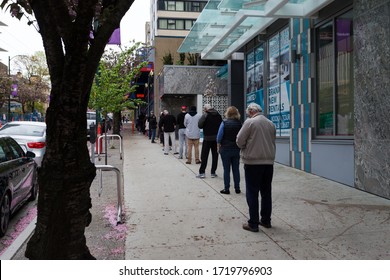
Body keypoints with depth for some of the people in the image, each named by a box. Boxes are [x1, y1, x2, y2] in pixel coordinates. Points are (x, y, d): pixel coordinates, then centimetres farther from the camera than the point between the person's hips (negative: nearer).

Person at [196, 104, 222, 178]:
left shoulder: (205, 115, -11)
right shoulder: (218, 115, 3)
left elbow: (200, 125, -12)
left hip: (207, 138, -4)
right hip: (216, 138, 4)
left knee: (204, 156, 3)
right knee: (215, 155, 8)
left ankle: (202, 172, 3)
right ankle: (213, 173, 11)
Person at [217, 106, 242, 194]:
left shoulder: (224, 123, -10)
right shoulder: (240, 124, -3)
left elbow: (219, 136, -8)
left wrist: (218, 146, 5)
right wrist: (239, 146, 12)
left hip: (225, 149, -2)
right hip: (236, 149, 3)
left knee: (226, 170, 4)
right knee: (236, 169, 10)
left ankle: (227, 189, 8)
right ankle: (237, 188, 16)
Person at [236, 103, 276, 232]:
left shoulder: (249, 122, -9)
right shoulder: (271, 124, 9)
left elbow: (240, 141, -9)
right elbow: (272, 141, 15)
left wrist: (246, 148, 10)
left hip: (253, 162, -6)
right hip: (269, 161, 6)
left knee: (252, 193, 1)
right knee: (266, 192, 14)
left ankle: (253, 224, 4)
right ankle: (266, 220, 23)